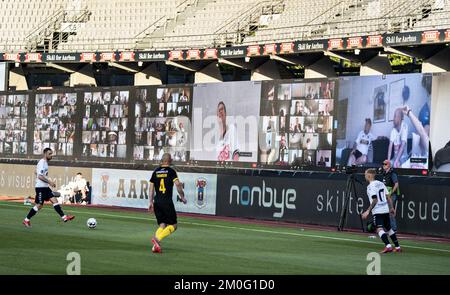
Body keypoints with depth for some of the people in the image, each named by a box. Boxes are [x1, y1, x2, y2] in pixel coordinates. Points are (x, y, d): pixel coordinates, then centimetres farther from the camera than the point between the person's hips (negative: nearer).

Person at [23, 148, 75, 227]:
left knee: (54, 200, -2)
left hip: (45, 187, 9)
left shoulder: (46, 163, 15)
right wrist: (49, 182, -21)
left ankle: (64, 217, -9)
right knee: (39, 205, -4)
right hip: (40, 187, -9)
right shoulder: (42, 162, -14)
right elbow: (40, 176, -22)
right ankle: (26, 220, 7)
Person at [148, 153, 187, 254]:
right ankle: (157, 238, -19)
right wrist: (182, 197, -1)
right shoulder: (171, 171, -3)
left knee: (162, 225, 13)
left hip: (157, 201, 5)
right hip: (167, 202, -5)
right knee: (173, 225, 2)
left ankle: (155, 246, -4)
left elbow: (151, 187, 12)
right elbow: (177, 184, -14)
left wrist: (151, 202, 18)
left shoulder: (156, 171, 11)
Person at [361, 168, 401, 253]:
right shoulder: (381, 183, 13)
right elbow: (388, 197, 13)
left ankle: (388, 246, -32)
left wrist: (368, 211, -19)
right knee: (388, 228, 19)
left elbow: (375, 200, -19)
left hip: (377, 211, -8)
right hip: (386, 209, 8)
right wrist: (391, 208, 22)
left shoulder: (371, 186, -10)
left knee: (379, 229, -15)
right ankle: (397, 247, 23)